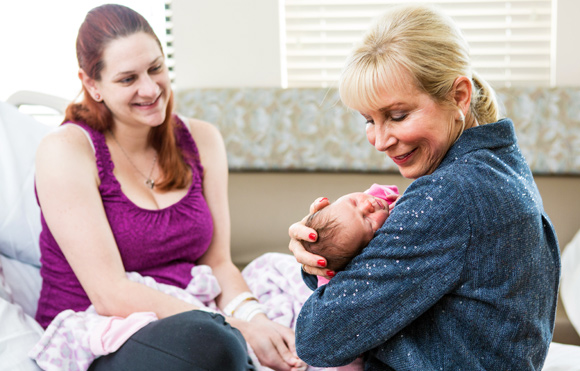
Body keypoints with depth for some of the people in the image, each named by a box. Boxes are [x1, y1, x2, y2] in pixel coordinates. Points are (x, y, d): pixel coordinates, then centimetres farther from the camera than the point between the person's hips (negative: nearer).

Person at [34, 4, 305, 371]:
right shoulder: (65, 151, -9)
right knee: (209, 341, -38)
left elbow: (217, 263, 7)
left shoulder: (202, 140, 8)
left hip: (185, 326, 5)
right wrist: (239, 330, -23)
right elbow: (110, 295, -16)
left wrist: (252, 315, -16)